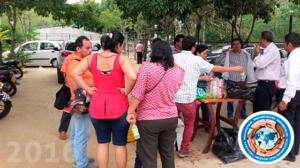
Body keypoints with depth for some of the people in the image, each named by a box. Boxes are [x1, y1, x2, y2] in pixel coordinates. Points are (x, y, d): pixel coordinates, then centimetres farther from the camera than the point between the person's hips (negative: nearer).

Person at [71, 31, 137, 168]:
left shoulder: (91, 58, 0)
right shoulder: (122, 59, -12)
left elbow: (75, 73, -5)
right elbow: (133, 77, -27)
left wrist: (87, 89, -2)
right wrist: (127, 91, -12)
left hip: (97, 107, 3)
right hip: (119, 108, -3)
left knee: (102, 143, 18)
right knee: (120, 145, 13)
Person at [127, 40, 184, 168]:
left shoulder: (146, 67, -13)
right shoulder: (177, 71, 0)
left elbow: (137, 94, -17)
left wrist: (130, 112, -8)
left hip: (148, 120, -4)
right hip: (171, 118, 5)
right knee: (168, 154, 21)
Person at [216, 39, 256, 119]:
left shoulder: (246, 54, 10)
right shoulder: (228, 54, -3)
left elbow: (250, 66, 18)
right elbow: (217, 62, -12)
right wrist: (224, 54, -21)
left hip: (242, 81, 3)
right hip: (231, 81, -3)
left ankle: (243, 114, 28)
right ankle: (230, 114, 19)